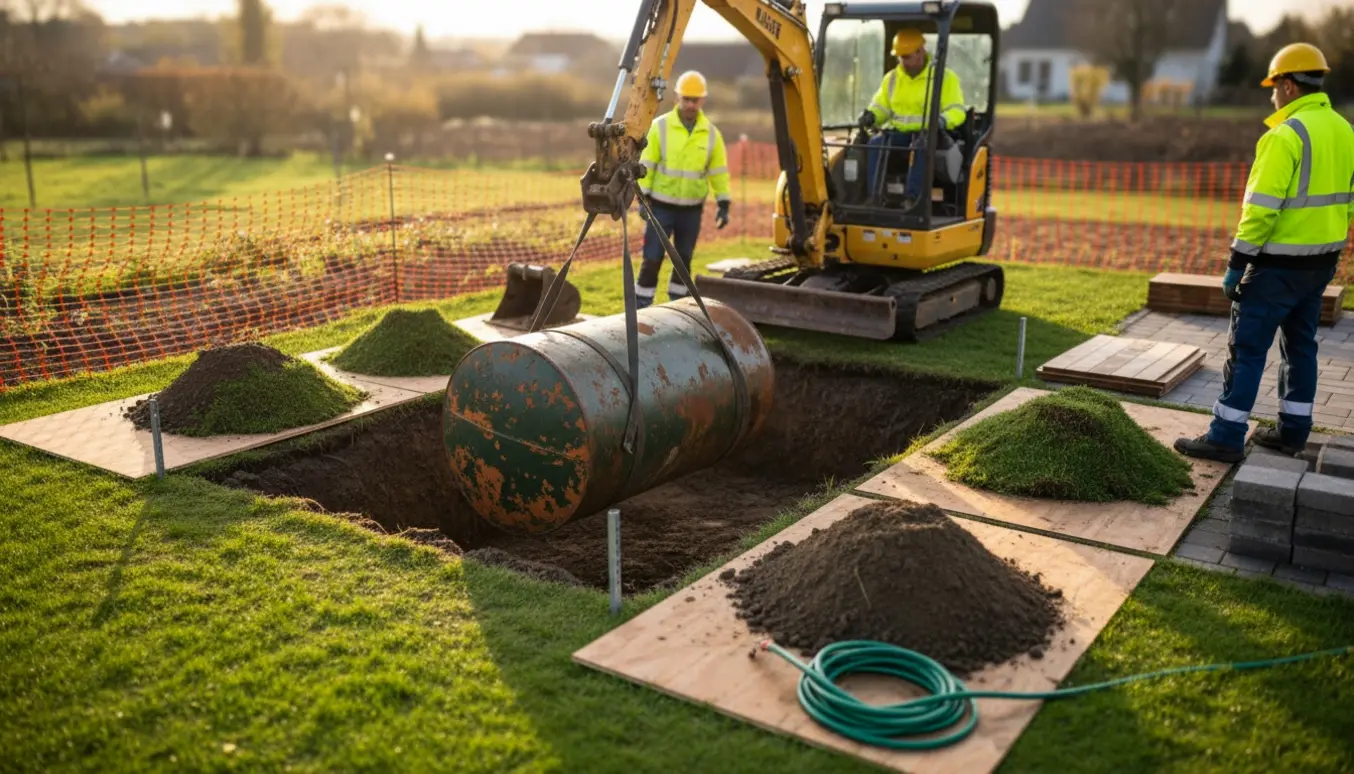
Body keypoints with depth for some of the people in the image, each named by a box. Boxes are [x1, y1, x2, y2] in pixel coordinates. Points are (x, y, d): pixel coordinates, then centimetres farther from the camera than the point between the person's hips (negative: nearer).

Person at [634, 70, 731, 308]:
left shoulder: (711, 133, 1)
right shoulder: (660, 126, -7)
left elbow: (719, 172, 6)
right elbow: (646, 166, -6)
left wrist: (723, 205, 2)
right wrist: (643, 198, -11)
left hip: (692, 209, 3)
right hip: (662, 206, -3)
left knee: (683, 260, 12)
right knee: (652, 259, -5)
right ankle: (640, 308, 2)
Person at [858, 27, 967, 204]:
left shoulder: (945, 77, 1)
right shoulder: (892, 78, 15)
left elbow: (957, 111, -6)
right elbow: (880, 106, 14)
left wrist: (941, 120, -30)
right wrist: (870, 116, -12)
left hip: (930, 134, -4)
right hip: (897, 132, 4)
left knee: (921, 146, -40)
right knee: (875, 143, -29)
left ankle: (911, 198, -44)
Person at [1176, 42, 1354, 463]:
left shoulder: (1286, 135, -18)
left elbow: (1261, 207, -21)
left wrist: (1237, 263, -16)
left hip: (1279, 263, -8)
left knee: (1247, 346, -2)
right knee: (1300, 342, 17)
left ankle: (1226, 437, 2)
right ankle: (1293, 430, 26)